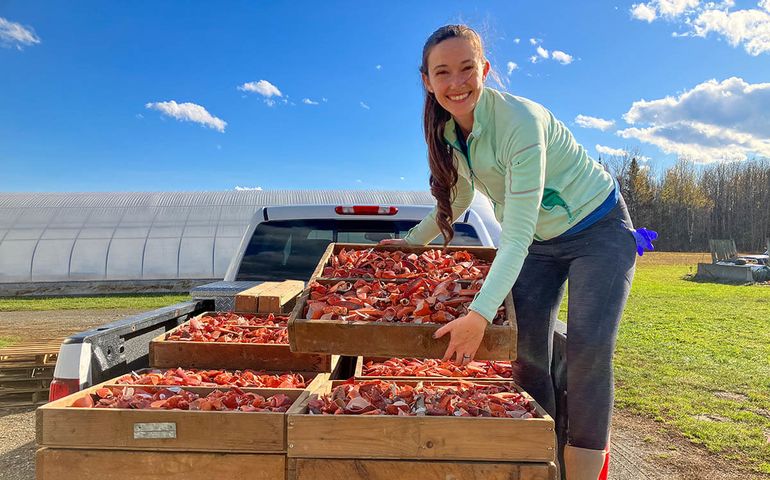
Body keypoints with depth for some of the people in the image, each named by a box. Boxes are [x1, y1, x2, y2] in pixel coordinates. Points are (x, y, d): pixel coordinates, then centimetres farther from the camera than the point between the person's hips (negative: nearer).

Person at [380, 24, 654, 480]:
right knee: (526, 347, -5)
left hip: (599, 230, -5)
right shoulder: (448, 129, -8)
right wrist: (412, 241, 8)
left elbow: (516, 236, -35)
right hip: (539, 241, 6)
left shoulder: (519, 119, -30)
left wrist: (480, 314, -41)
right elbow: (456, 199, 11)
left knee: (588, 348, -17)